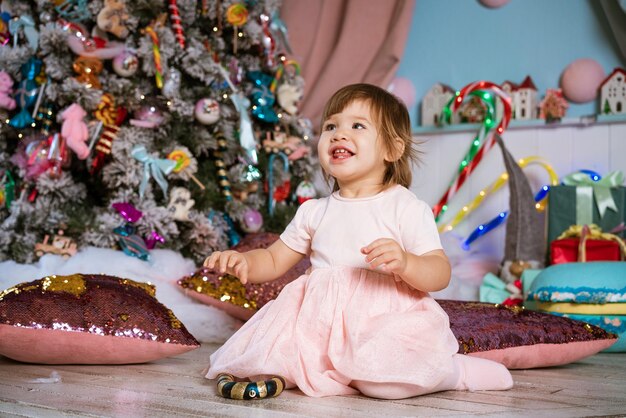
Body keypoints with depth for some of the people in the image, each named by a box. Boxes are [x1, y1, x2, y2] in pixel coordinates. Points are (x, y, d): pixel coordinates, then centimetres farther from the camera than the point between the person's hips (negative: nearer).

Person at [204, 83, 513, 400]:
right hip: (320, 323, 3)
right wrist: (243, 261, -3)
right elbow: (273, 260, 19)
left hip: (384, 321, -3)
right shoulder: (313, 212, 14)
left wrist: (405, 263, -30)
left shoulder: (407, 208, -1)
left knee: (380, 378, -31)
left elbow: (441, 273, -8)